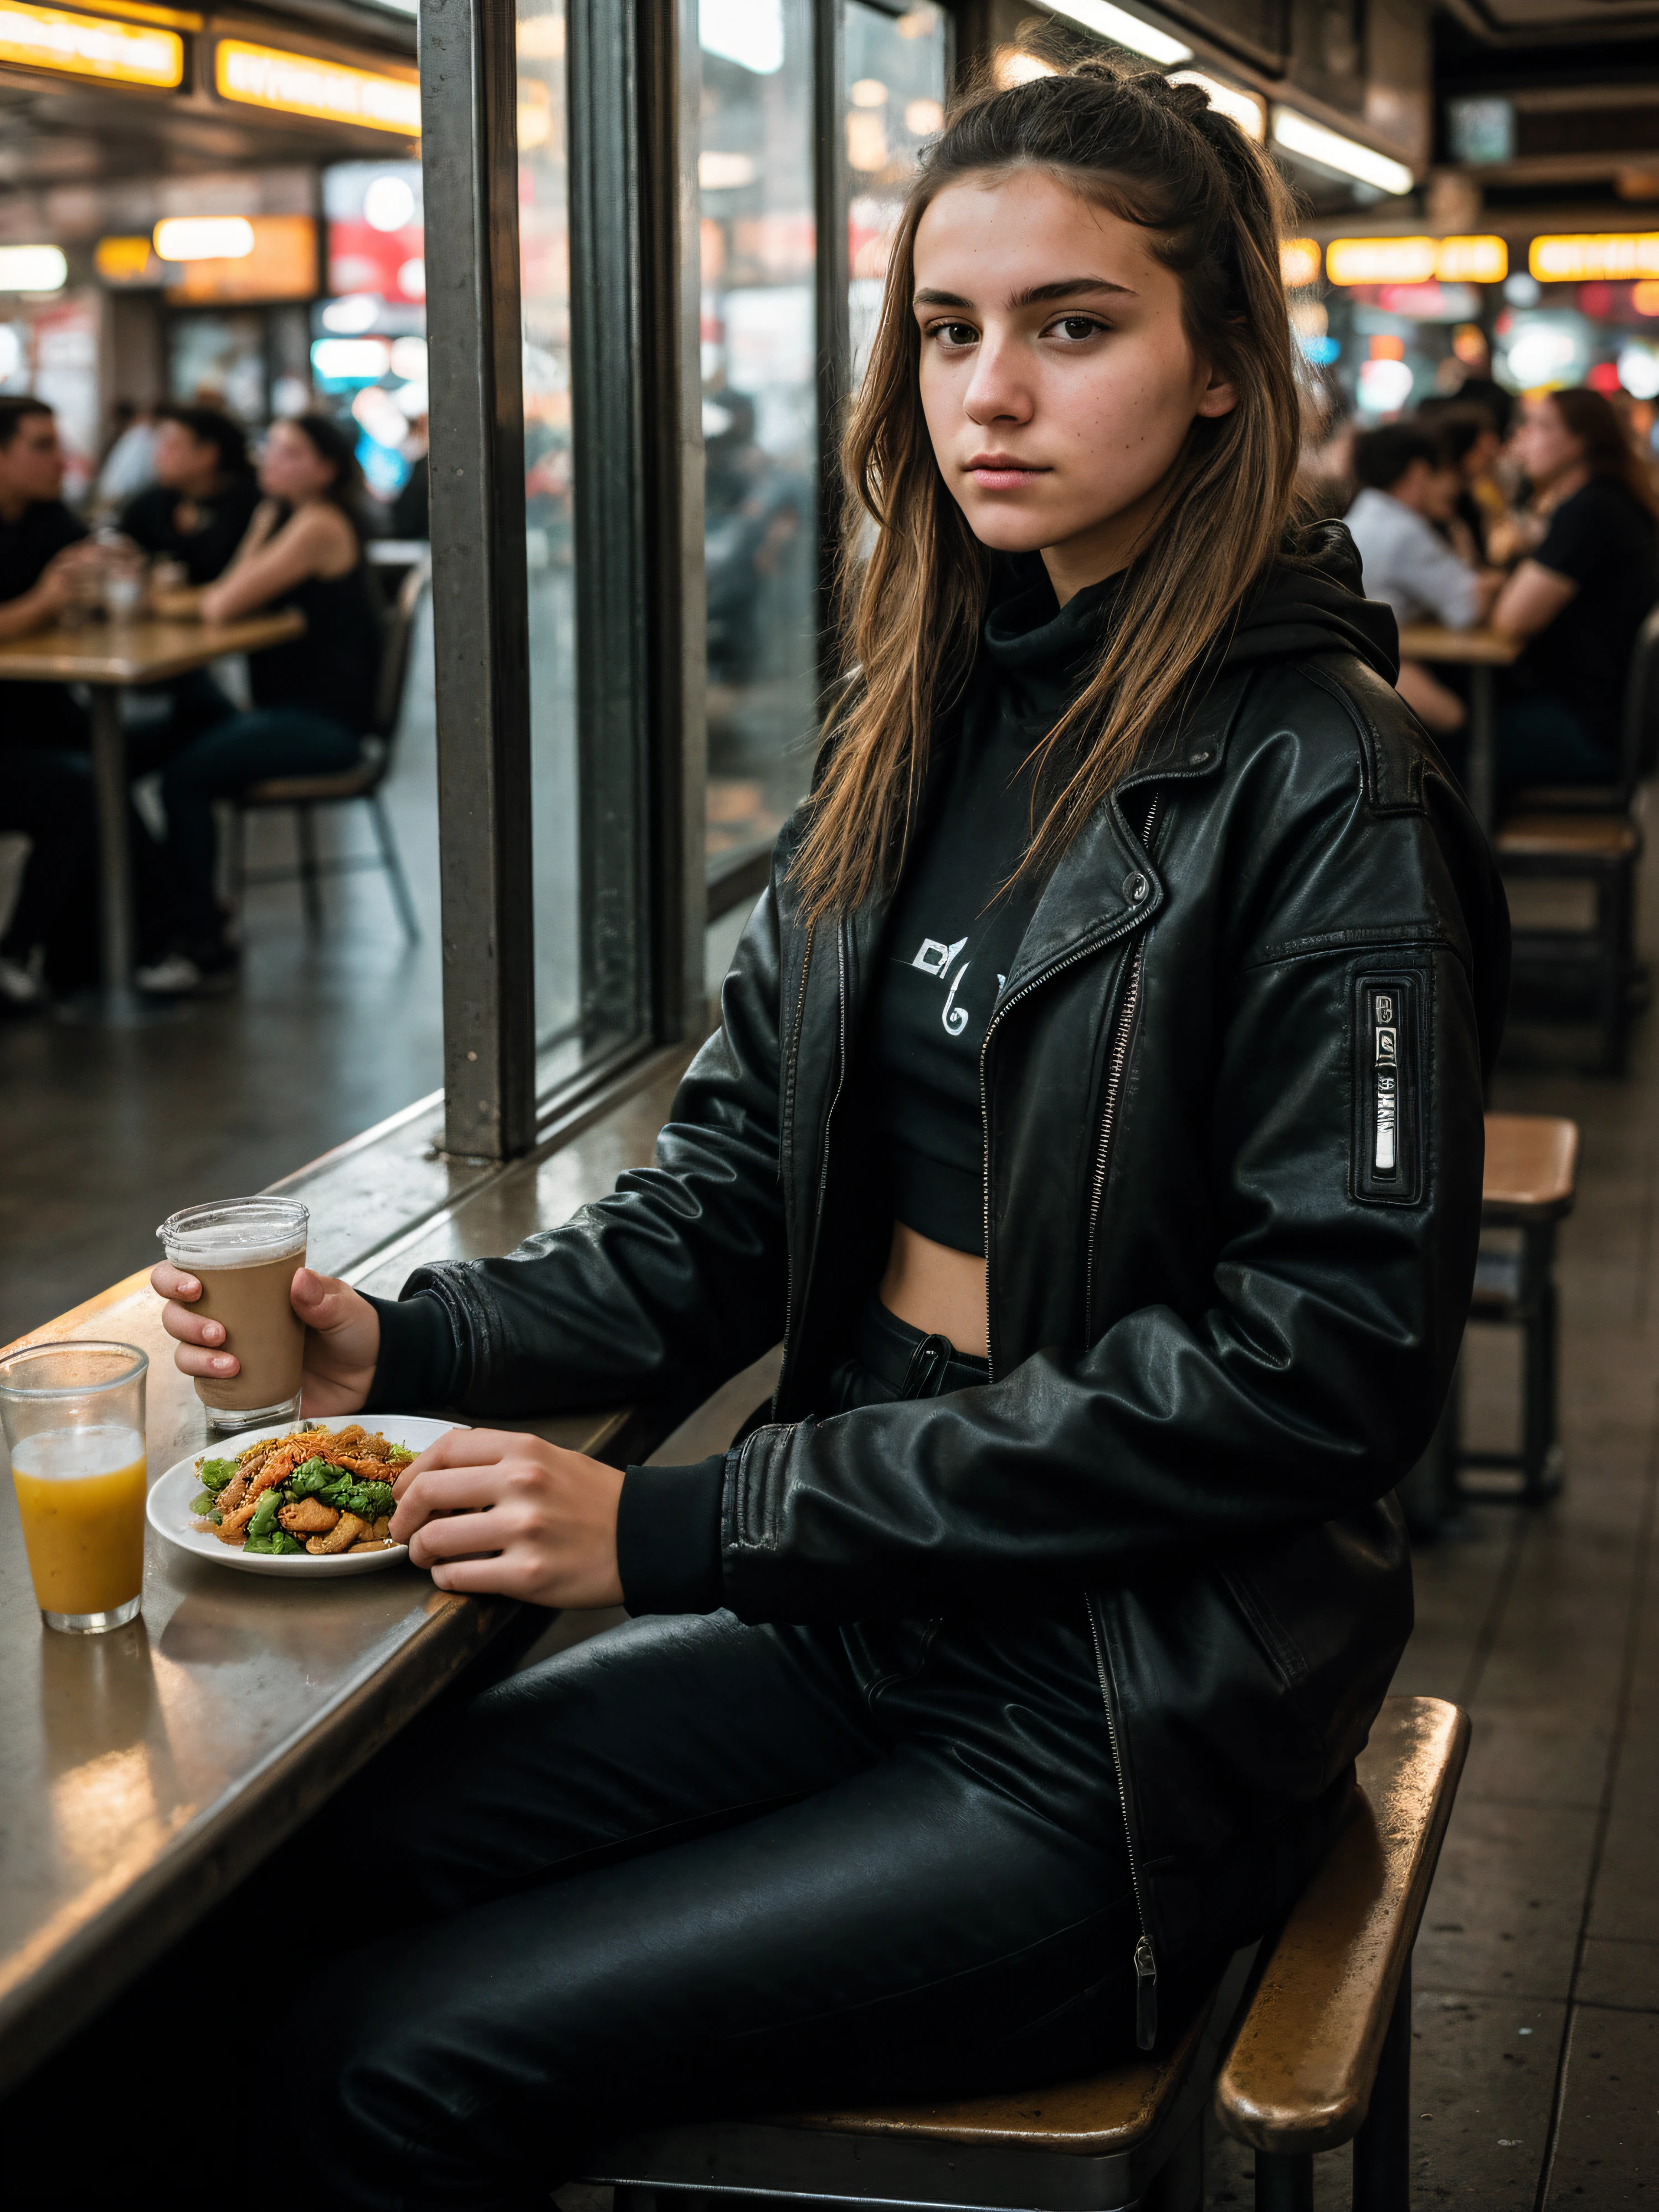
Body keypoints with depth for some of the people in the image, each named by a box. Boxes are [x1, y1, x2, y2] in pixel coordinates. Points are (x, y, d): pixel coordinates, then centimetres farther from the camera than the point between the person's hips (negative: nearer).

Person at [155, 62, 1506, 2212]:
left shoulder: (1320, 793, -14)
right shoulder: (919, 720, 8)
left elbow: (1326, 1355, -19)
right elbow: (738, 1187, 10)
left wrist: (684, 1526, -20)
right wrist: (414, 1341, -10)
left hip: (1132, 1720, -6)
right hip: (875, 1611, 6)